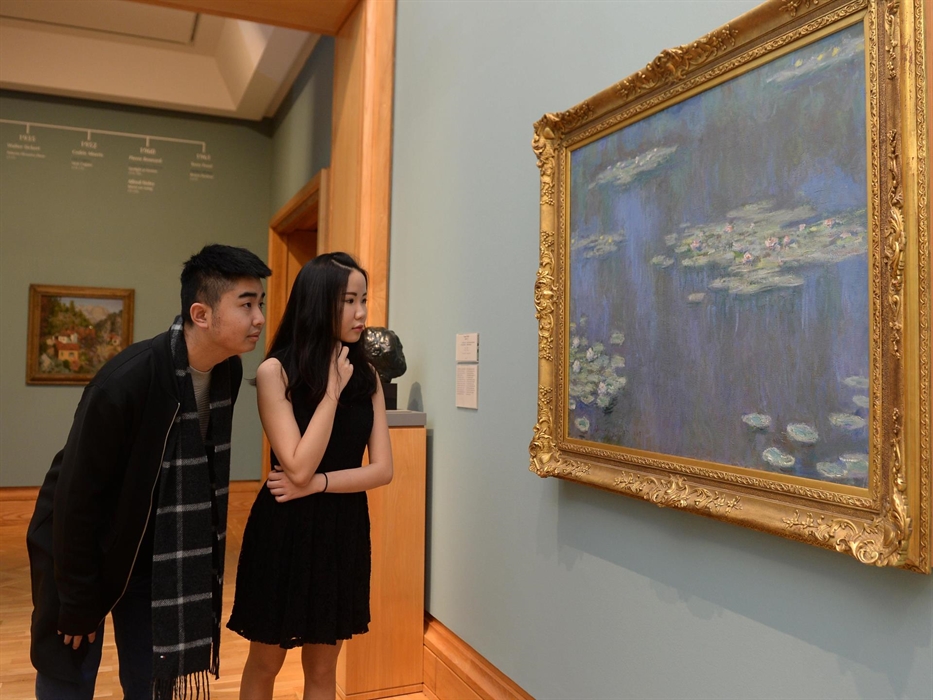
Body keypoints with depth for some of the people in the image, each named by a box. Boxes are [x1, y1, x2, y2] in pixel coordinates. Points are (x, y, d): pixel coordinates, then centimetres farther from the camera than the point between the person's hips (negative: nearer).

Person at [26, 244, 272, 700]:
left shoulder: (229, 371, -11)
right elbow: (76, 496, -22)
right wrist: (79, 603, -15)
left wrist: (201, 570, 8)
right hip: (78, 548, -5)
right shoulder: (125, 382, -31)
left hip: (157, 555, 5)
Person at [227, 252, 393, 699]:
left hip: (344, 528, 3)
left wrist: (319, 484, -17)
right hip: (286, 529, -3)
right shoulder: (276, 371, -13)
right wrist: (333, 390, -18)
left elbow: (383, 469, -5)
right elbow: (299, 467, -21)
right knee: (265, 662, 18)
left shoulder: (366, 375, -1)